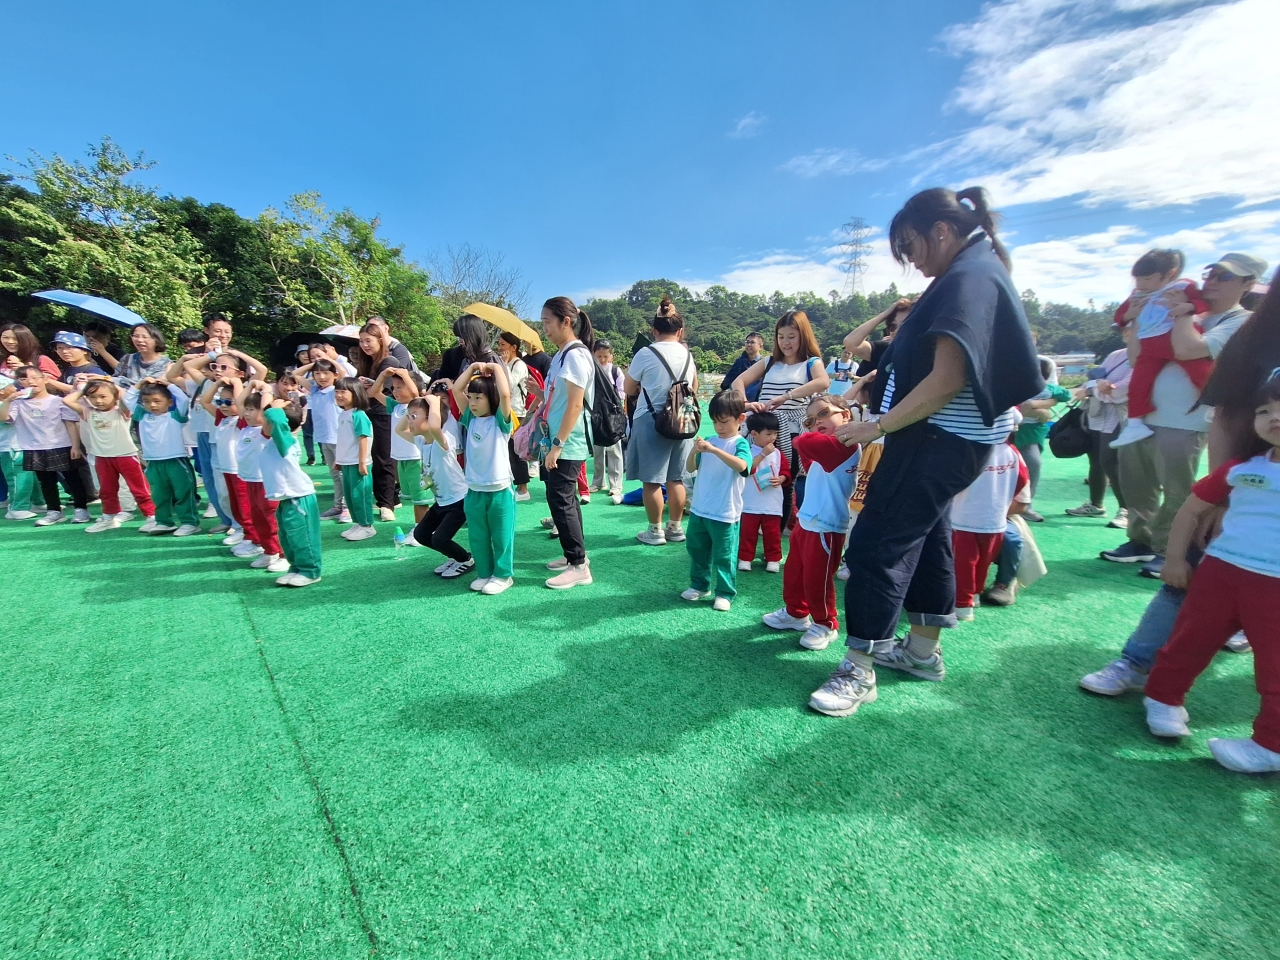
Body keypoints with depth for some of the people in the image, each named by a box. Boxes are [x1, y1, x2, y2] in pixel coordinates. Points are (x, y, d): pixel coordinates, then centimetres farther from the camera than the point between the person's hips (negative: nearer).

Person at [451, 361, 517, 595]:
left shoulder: (500, 420, -7)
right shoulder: (470, 419, 7)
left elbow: (505, 394, -24)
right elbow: (456, 390, 6)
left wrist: (496, 368, -12)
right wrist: (473, 368, 5)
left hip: (499, 490, -5)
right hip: (474, 491, 5)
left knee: (501, 536, 7)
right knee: (478, 537, 14)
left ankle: (503, 575, 20)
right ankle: (484, 573, 28)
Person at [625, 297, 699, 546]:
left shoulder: (645, 354, -11)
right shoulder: (688, 354, 4)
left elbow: (628, 389, 1)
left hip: (650, 421, -5)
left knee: (652, 479, 4)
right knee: (676, 478, 12)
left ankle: (655, 531, 11)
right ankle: (675, 528, 22)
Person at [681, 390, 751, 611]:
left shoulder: (740, 443, -10)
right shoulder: (709, 441, 6)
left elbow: (741, 465, -31)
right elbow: (691, 469, 5)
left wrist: (714, 450, -39)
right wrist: (694, 451, -15)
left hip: (725, 513, -6)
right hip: (699, 509, 6)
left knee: (723, 556, 6)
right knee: (696, 550, 18)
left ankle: (725, 593, 21)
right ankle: (700, 585, 34)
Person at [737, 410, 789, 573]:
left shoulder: (777, 453, 6)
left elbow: (786, 472, 7)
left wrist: (780, 479, -15)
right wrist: (762, 454, -19)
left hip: (773, 504, 2)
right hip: (751, 504, -2)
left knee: (773, 534, 9)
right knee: (748, 533, 7)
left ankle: (773, 559, 21)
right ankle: (745, 558, 18)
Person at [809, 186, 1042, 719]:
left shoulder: (968, 279, -15)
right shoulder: (980, 271, 18)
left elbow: (946, 380, -23)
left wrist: (877, 427, -20)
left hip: (939, 439, -11)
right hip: (947, 437, 11)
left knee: (877, 544, -9)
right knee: (924, 536, 17)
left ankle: (859, 669, 1)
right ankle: (923, 649, 32)